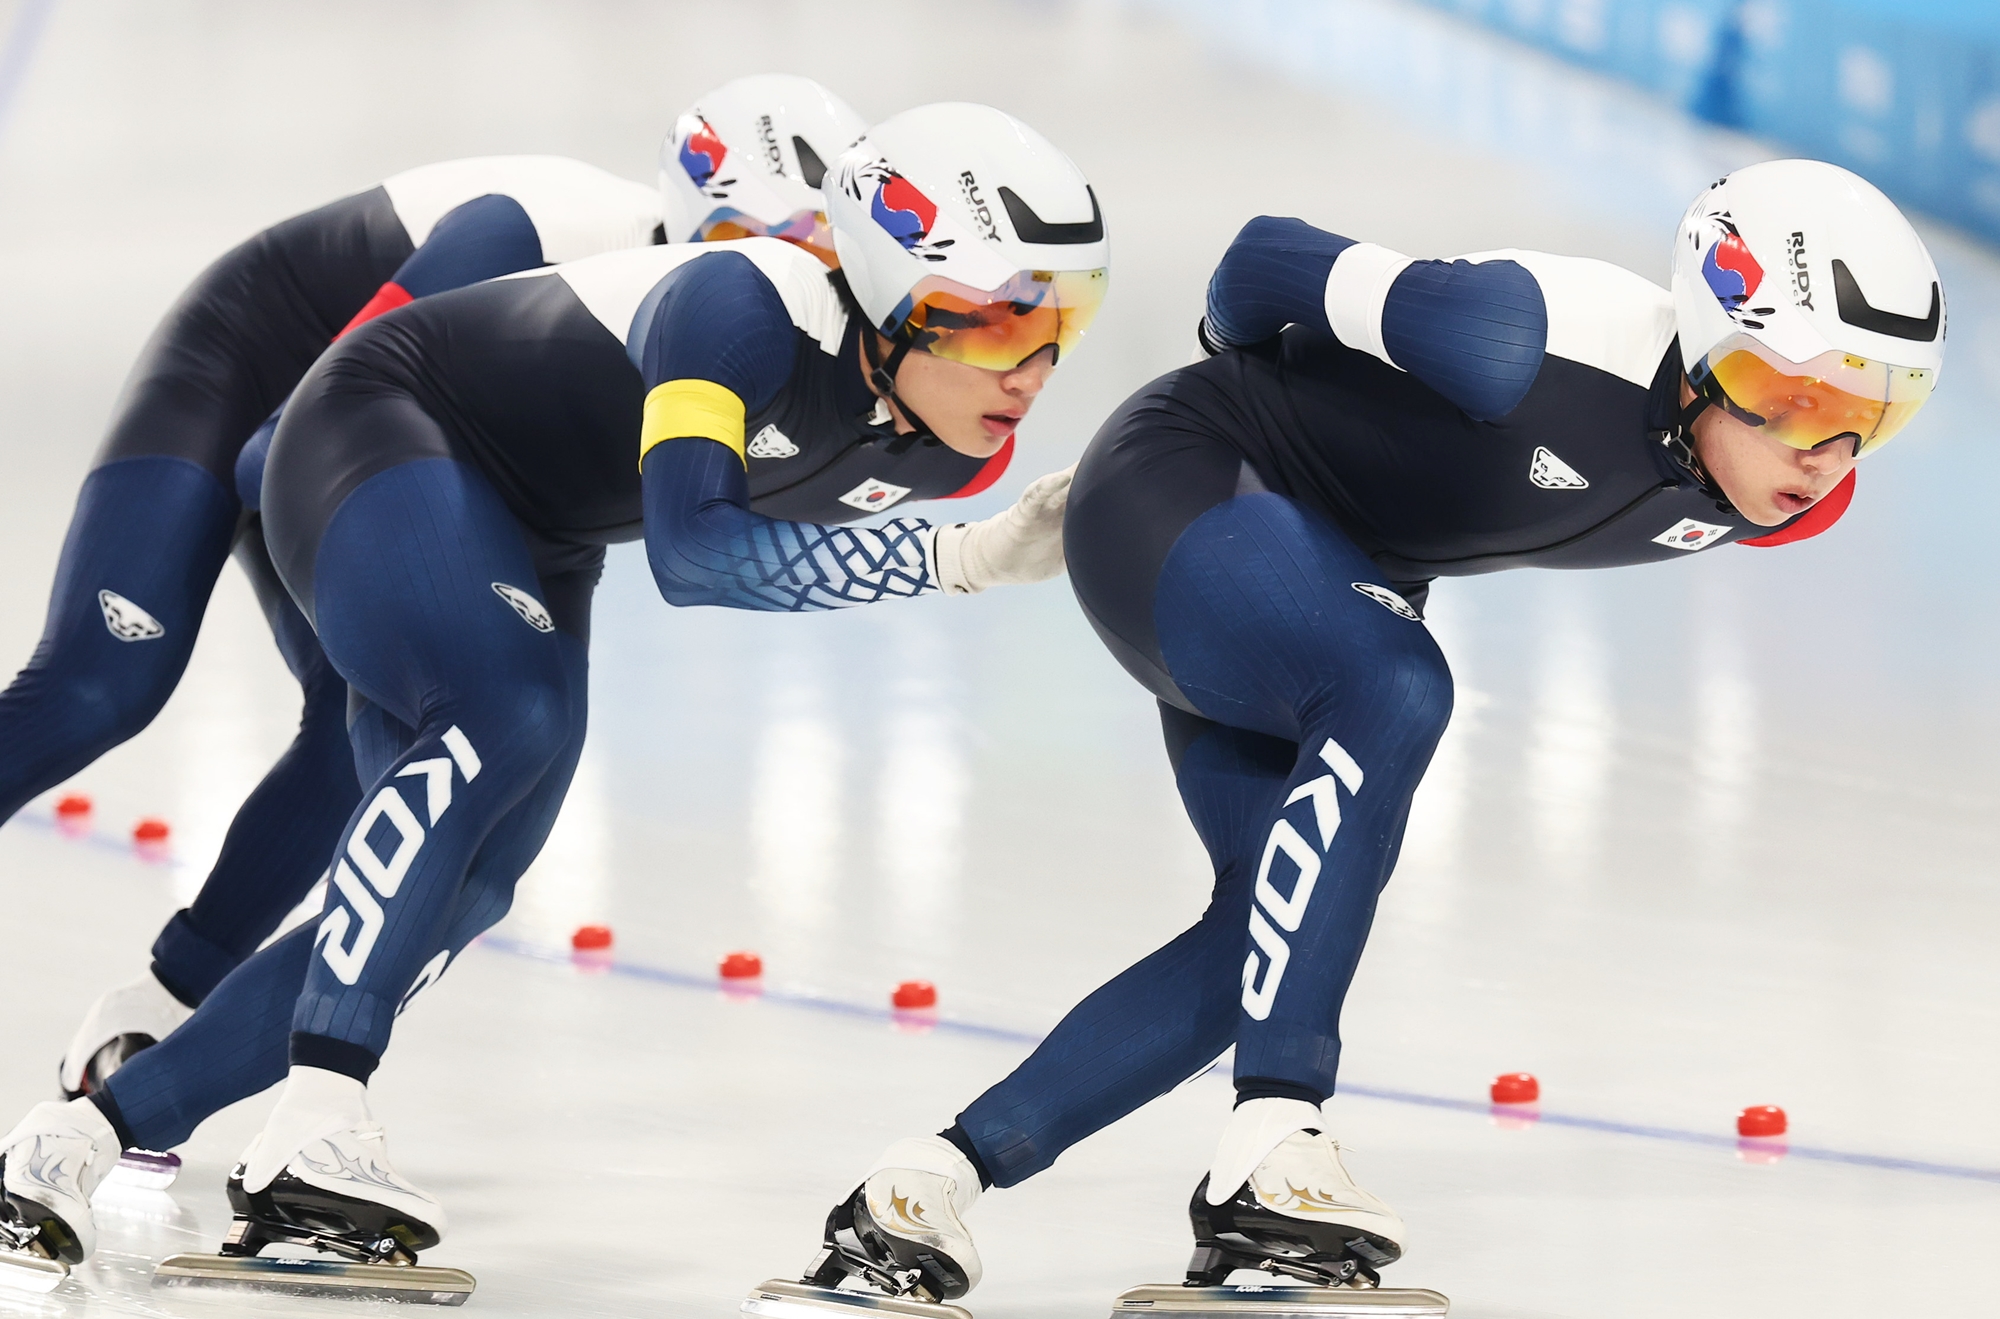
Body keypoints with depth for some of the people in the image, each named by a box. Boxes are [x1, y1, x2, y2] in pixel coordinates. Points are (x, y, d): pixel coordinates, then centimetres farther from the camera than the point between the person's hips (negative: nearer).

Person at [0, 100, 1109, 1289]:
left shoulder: (957, 449, -11)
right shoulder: (749, 308, -35)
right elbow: (689, 552, -47)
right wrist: (958, 559, -47)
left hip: (535, 543, 8)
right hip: (384, 432, -8)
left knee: (451, 899, -3)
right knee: (501, 724, -33)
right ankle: (315, 1130, -37)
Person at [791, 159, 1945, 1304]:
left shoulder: (1742, 501, -9)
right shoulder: (1535, 342, -34)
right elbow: (1270, 260, -19)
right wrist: (1251, 371, 1)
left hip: (1339, 584, 9)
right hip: (1178, 493, -9)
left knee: (1275, 935, -2)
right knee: (1395, 691, -34)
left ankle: (933, 1181, 6)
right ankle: (1271, 1146, -37)